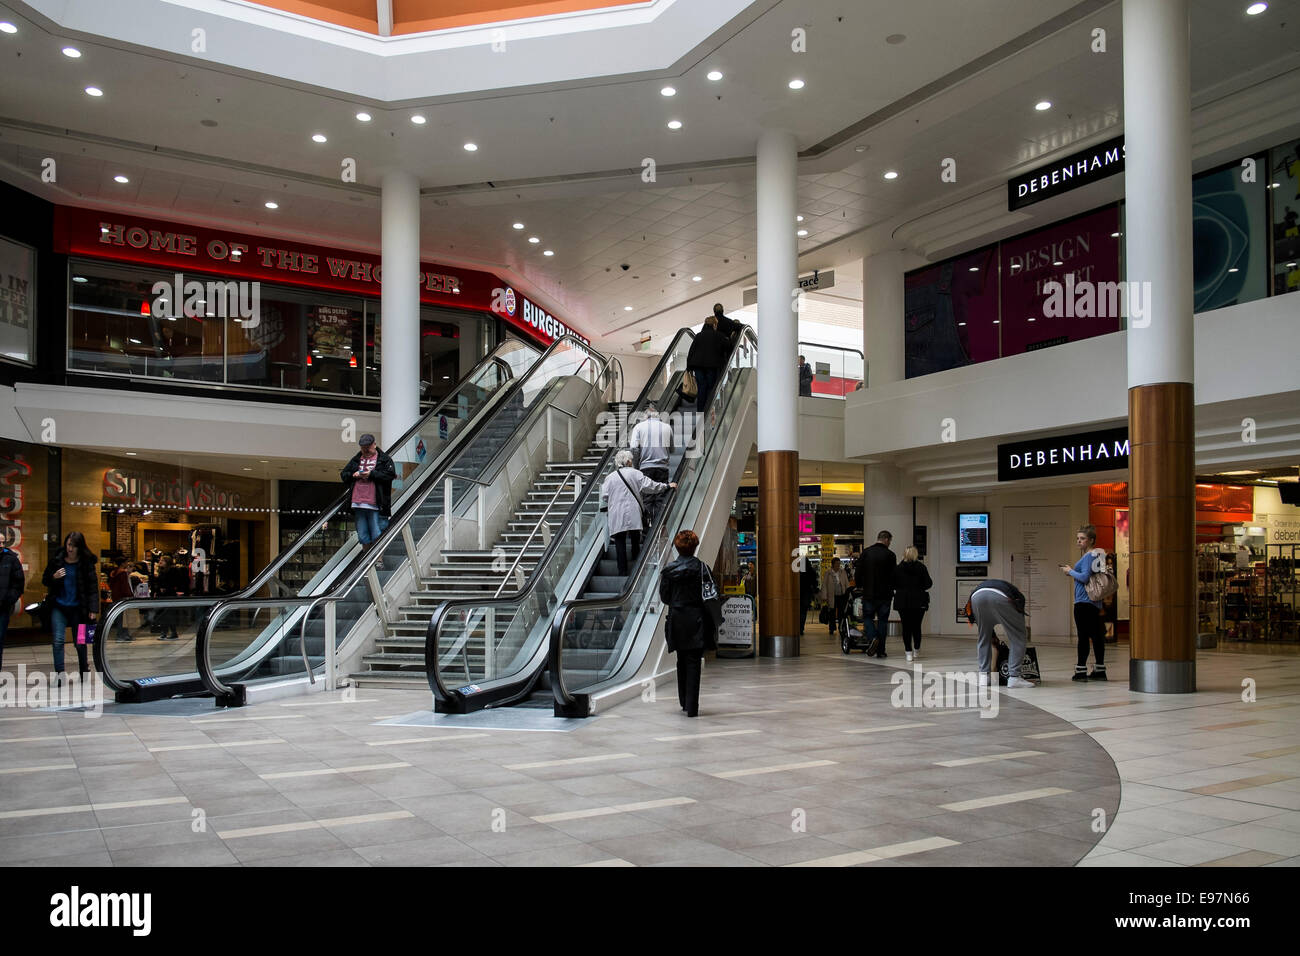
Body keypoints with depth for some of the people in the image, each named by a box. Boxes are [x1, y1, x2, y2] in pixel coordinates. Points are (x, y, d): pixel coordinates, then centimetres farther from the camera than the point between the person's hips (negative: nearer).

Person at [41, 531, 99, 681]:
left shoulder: (87, 562, -4)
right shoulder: (56, 560, 2)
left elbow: (93, 587, -4)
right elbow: (45, 581, 11)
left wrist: (93, 608, -11)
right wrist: (54, 577, -12)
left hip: (78, 608, -1)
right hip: (59, 607, 1)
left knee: (80, 642, 7)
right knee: (58, 640, -9)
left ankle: (84, 669, 28)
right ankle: (59, 674, -3)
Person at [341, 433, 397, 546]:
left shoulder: (384, 459, 4)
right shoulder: (356, 460, 19)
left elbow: (390, 474, -10)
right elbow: (343, 475, 19)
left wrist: (371, 474, -15)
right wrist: (354, 475, -2)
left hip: (376, 504, -5)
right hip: (358, 504, 5)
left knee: (377, 536, -6)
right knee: (362, 536, 10)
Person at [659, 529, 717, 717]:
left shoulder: (669, 570, 0)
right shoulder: (700, 567, -8)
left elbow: (664, 597, 3)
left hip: (676, 619, 3)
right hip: (696, 619, -3)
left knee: (682, 661, 16)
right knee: (694, 662, 0)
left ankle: (684, 702, 26)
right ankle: (692, 707, -4)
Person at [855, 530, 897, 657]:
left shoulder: (866, 552, 0)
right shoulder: (890, 555, -4)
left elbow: (858, 573, 0)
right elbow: (894, 576, -3)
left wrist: (859, 585, 16)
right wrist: (892, 589, 13)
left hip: (869, 594, 1)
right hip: (885, 594, -1)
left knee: (868, 617, 14)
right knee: (882, 620, 7)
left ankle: (871, 639, -12)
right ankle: (880, 650, 7)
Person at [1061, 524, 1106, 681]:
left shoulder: (1089, 556, -13)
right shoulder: (1098, 555, 17)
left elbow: (1085, 577, -21)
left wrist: (1070, 571, -6)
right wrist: (1072, 571, 13)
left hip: (1084, 601, -10)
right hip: (1095, 602, 10)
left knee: (1083, 636, -7)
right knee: (1097, 635, 11)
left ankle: (1081, 670, -6)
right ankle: (1100, 670, 16)